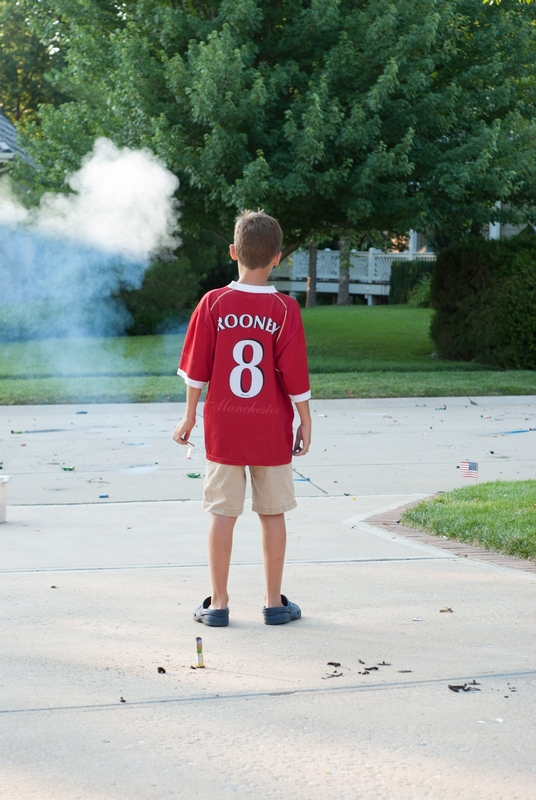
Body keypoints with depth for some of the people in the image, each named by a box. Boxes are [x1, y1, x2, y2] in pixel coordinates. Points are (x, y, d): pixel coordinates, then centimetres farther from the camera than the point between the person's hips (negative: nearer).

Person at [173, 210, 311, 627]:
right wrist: (305, 422, 4)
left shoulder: (213, 303, -6)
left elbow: (196, 368, -2)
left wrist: (190, 417, 8)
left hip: (224, 426, 1)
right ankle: (275, 602, 14)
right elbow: (295, 373, -7)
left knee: (223, 513, 6)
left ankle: (218, 603, 8)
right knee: (273, 513, 9)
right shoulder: (285, 309, -9)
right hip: (272, 428, -1)